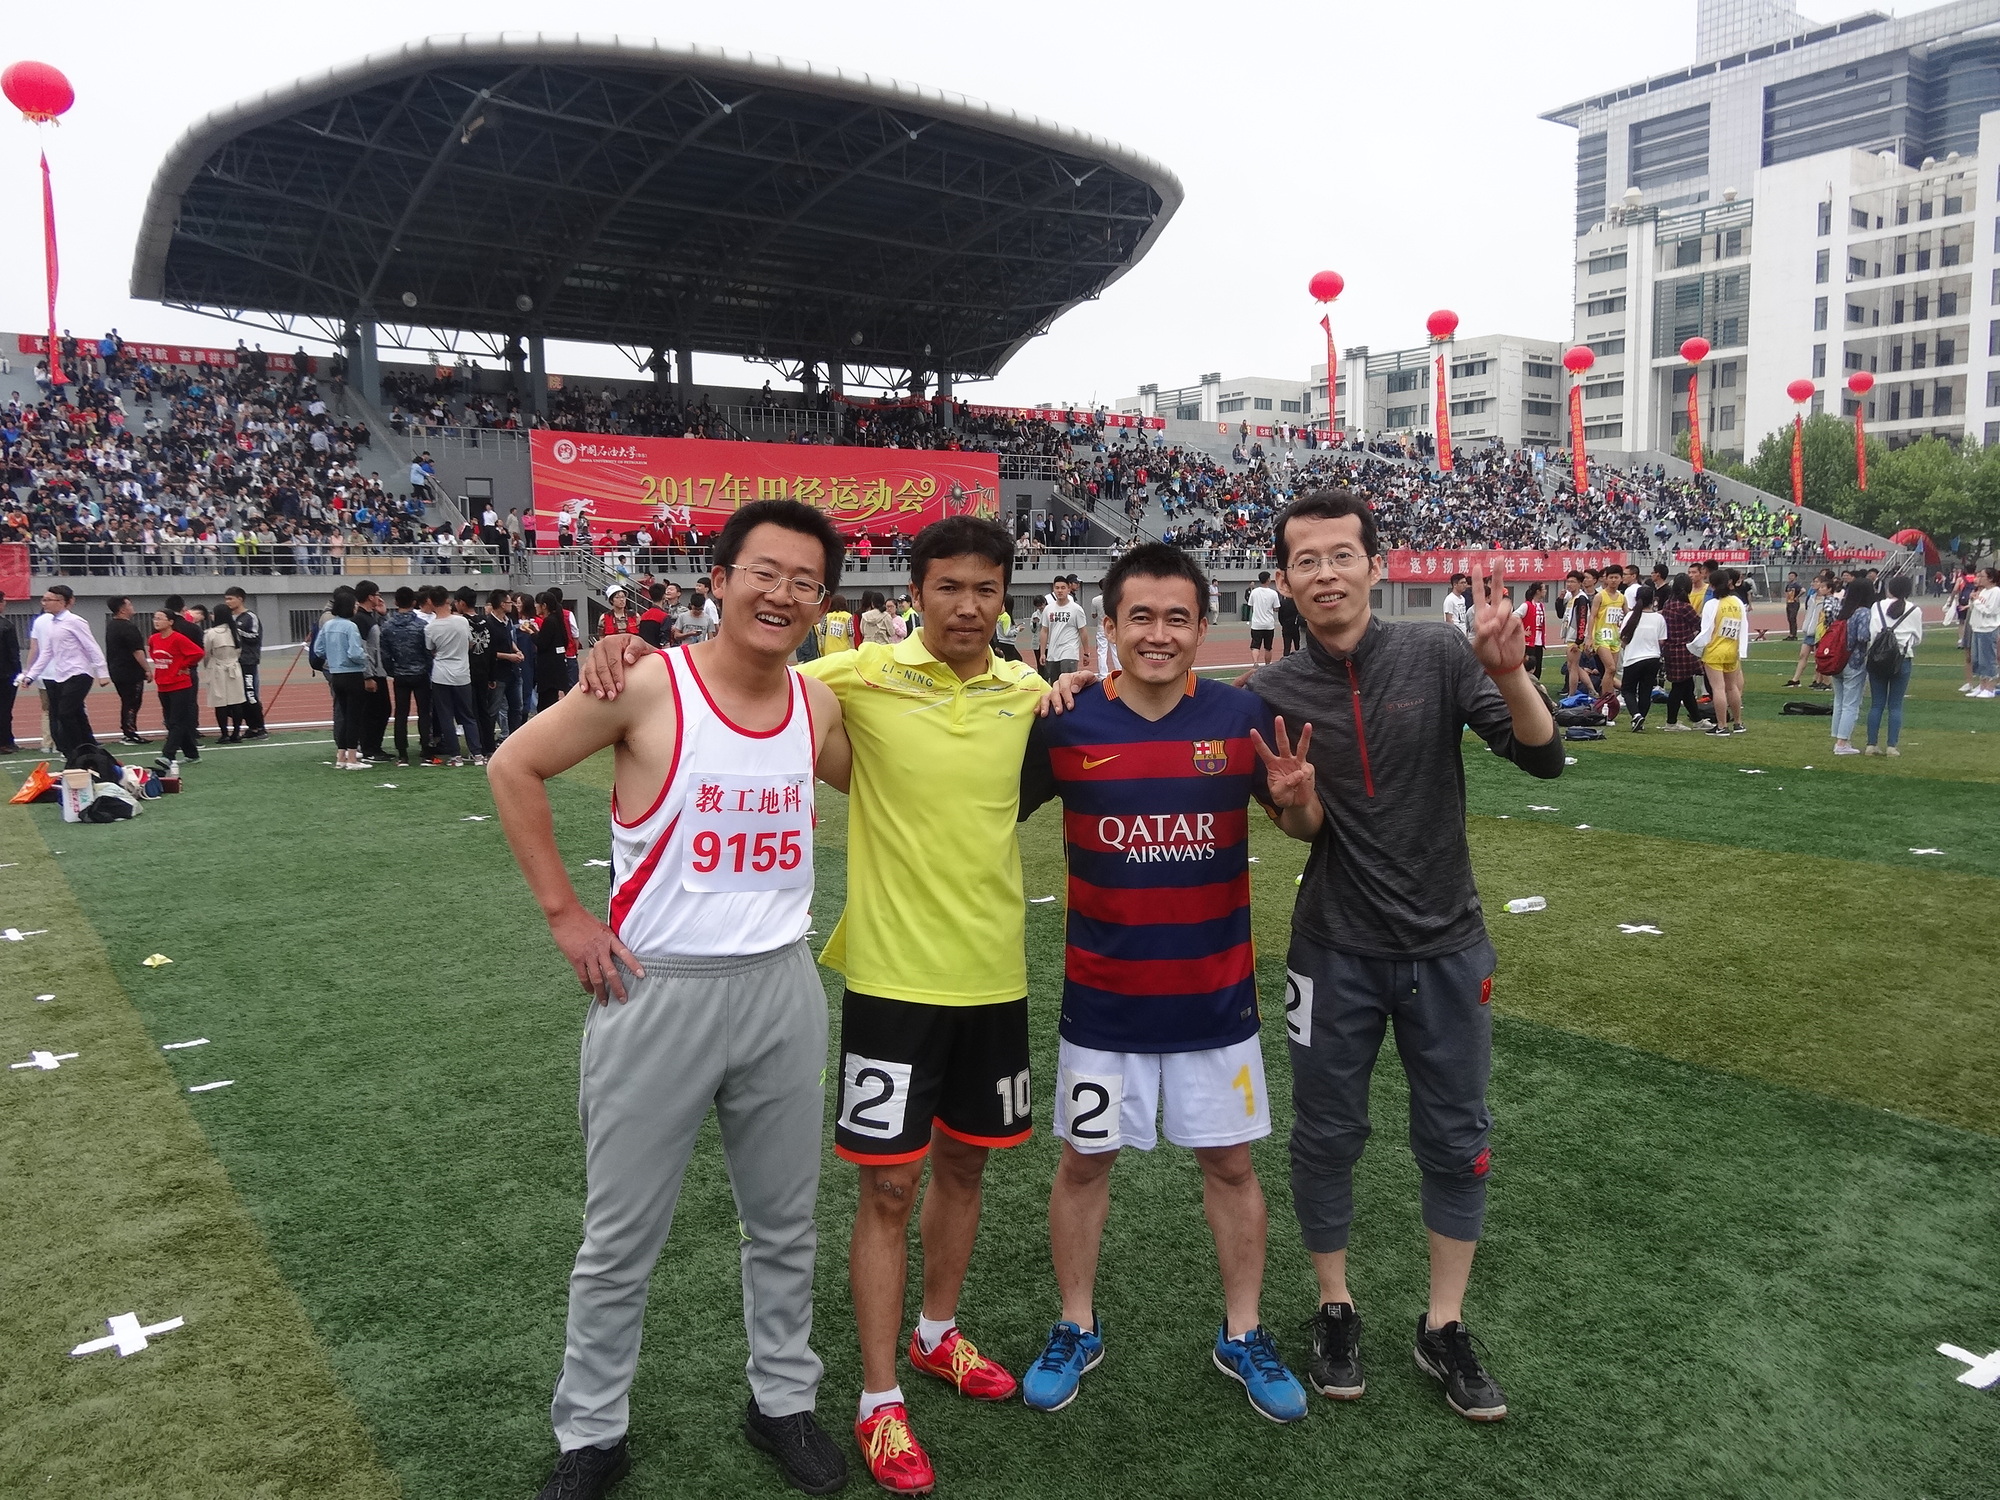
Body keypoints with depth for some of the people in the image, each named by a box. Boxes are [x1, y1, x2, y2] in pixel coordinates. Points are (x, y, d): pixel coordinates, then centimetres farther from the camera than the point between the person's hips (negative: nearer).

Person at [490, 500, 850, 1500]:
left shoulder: (818, 704, 1)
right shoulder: (649, 684, -14)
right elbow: (514, 768, -5)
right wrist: (565, 913, -8)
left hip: (782, 987, 4)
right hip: (658, 993, -4)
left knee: (785, 1223, 18)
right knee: (621, 1240, 12)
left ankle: (784, 1400, 40)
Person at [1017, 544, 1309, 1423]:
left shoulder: (1241, 716, -7)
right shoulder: (1066, 724, -9)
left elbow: (1299, 822, 3)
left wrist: (1296, 795, -18)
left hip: (1215, 996, 1)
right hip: (1103, 1000, 0)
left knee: (1230, 1162, 13)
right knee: (1085, 1161, 13)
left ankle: (1242, 1335, 34)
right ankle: (1077, 1330, 35)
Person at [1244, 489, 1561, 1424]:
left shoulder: (1436, 655, -8)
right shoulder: (1273, 693, -5)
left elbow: (1543, 759, -13)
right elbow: (1306, 830, -1)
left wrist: (1508, 672, -30)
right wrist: (1292, 799, -24)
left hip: (1446, 943, 0)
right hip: (1337, 952, 0)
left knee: (1457, 1141, 10)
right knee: (1326, 1136, 11)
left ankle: (1444, 1329, 28)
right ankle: (1335, 1311, 32)